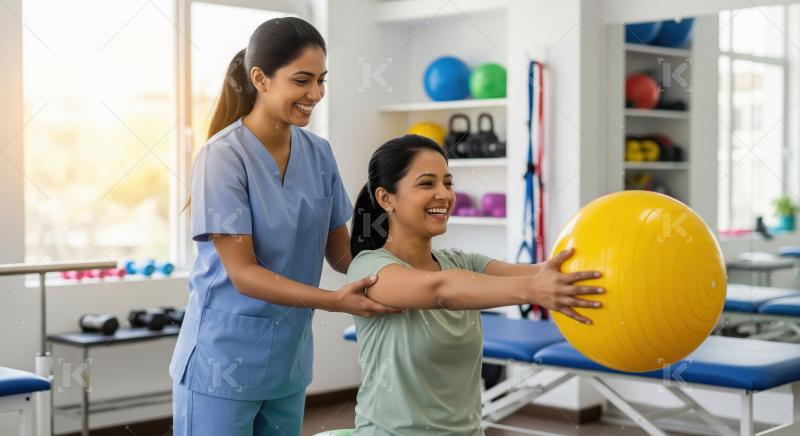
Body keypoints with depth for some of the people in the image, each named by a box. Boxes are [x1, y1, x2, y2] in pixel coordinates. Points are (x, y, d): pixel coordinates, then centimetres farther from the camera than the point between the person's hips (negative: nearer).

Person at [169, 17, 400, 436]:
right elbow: (242, 273, -19)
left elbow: (340, 252, 6)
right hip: (223, 365, -6)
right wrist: (334, 301, -30)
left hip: (288, 363, 6)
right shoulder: (223, 156, -16)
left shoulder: (318, 154, 1)